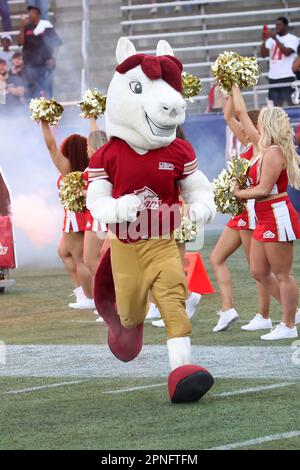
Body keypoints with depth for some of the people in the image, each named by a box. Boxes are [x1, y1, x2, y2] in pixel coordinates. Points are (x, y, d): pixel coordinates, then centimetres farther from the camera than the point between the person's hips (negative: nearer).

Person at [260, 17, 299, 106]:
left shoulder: (292, 39, -1)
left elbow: (287, 52, -18)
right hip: (273, 77, 5)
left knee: (291, 103, -6)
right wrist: (264, 40, -7)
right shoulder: (271, 39, 13)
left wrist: (276, 39, -19)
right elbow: (263, 54, 7)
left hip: (287, 76, -5)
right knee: (276, 105, 4)